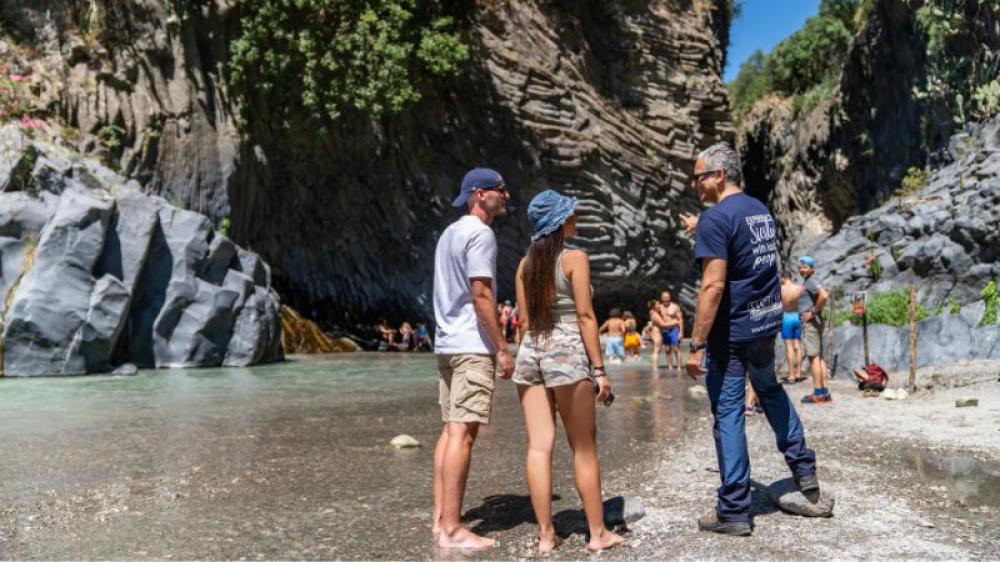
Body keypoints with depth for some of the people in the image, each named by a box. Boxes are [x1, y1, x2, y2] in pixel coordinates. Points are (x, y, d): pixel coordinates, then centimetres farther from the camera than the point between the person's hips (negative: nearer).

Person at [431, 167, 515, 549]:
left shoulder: (449, 233, 20)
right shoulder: (480, 233, -9)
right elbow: (481, 295, -16)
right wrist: (502, 348, -14)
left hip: (447, 343, 10)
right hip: (473, 346, -10)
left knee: (451, 429, 10)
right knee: (462, 432, -9)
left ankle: (441, 518, 14)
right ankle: (451, 529, -7)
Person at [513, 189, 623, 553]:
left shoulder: (525, 264, 11)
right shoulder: (575, 258, -5)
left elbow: (525, 320, 11)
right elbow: (585, 316, -9)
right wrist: (599, 368, -8)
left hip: (530, 352, 5)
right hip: (567, 351, -5)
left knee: (539, 446, 4)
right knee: (584, 448, 4)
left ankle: (545, 534, 8)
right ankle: (598, 533, 13)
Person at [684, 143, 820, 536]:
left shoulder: (716, 217, -16)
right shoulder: (761, 210, 10)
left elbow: (713, 285, -23)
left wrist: (696, 344, -21)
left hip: (732, 331, -8)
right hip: (768, 322, 8)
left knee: (728, 414, 0)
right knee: (770, 390, 29)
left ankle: (734, 511, 7)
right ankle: (804, 469, 38)